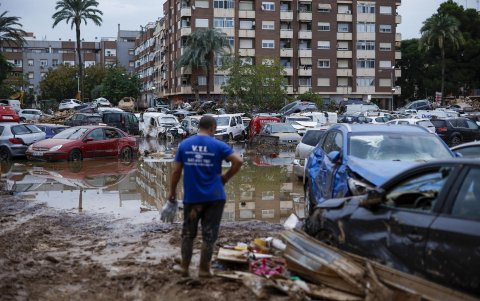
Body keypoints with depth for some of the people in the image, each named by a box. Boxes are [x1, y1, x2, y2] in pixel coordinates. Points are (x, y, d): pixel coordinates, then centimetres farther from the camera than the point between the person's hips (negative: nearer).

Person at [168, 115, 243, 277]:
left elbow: (176, 171, 2)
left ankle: (184, 266, 21)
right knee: (209, 234, 7)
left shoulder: (184, 144, 2)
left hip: (191, 197, 2)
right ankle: (204, 269, 13)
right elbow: (239, 161, -13)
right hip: (214, 197, -2)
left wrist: (172, 191, 13)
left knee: (188, 233, 16)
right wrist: (225, 177, 0)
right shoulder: (218, 145, -5)